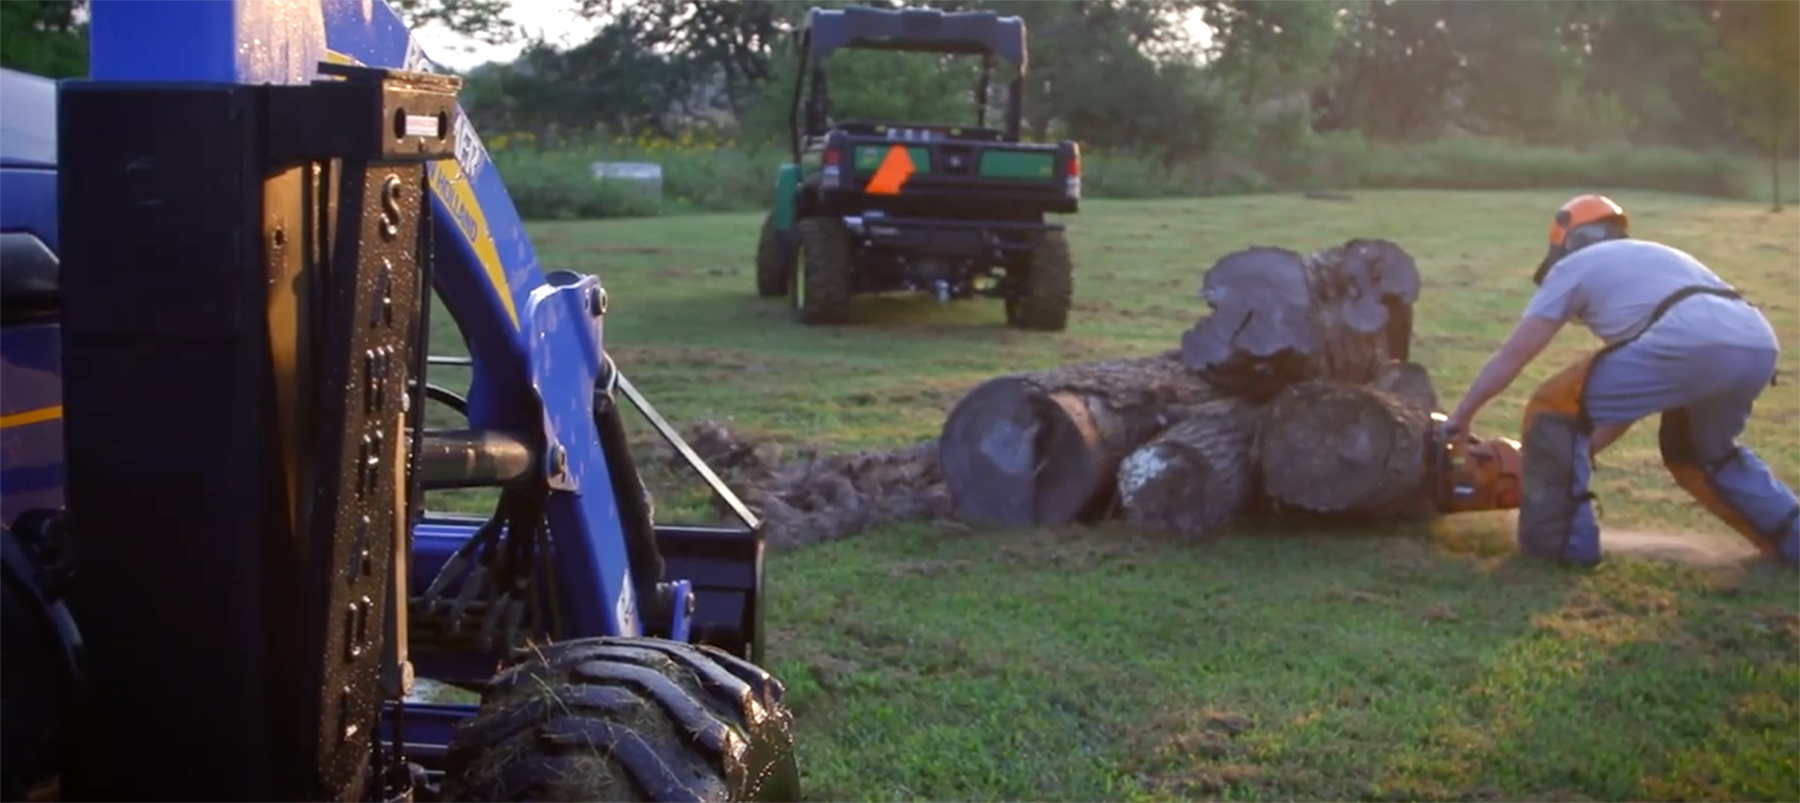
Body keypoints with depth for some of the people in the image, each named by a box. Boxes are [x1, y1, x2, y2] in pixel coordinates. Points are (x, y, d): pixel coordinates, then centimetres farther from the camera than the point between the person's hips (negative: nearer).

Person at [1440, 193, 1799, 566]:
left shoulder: (1573, 266, 22)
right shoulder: (1657, 259, 40)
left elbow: (1510, 357, 21)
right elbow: (1632, 393, 40)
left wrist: (1458, 419, 31)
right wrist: (1581, 450, 44)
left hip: (1690, 344, -7)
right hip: (1758, 346, 7)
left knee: (1555, 410, 9)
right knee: (1701, 450, 34)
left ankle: (1559, 539, 10)